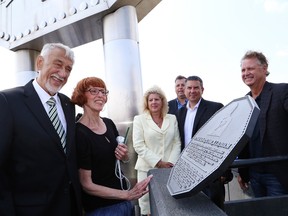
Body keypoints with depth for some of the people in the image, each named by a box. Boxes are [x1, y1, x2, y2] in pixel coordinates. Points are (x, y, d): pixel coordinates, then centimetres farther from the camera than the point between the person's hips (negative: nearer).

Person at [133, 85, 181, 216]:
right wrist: (158, 163, -11)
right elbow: (139, 146, -6)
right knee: (147, 200, 2)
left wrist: (171, 163, -6)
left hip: (169, 168, 2)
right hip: (147, 168, -2)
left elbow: (177, 143, 7)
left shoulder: (172, 119, 9)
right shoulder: (139, 119, 1)